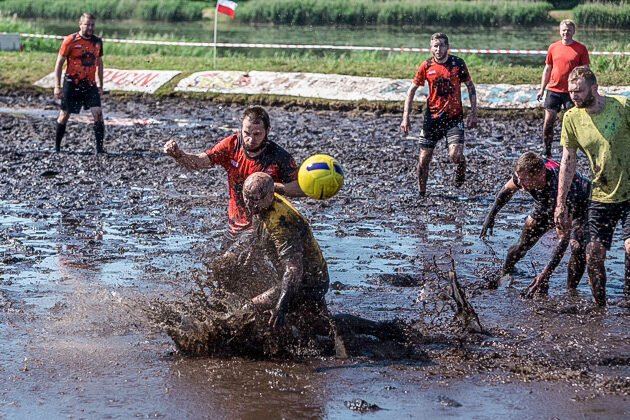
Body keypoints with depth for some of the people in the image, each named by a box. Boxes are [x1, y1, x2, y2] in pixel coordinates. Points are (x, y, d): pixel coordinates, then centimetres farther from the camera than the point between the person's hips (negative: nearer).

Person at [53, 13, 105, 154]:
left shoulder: (97, 42, 6)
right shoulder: (70, 41, -7)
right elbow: (59, 63, -5)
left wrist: (100, 85, 14)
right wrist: (57, 86, -10)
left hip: (90, 84, 3)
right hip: (72, 83, -3)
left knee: (98, 113, -13)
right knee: (64, 115, 6)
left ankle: (100, 148, -12)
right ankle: (57, 147, 22)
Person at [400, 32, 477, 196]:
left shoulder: (458, 64, -3)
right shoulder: (426, 66, 0)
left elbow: (470, 87, 8)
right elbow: (411, 90, 6)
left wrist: (473, 113, 1)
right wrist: (405, 117, -1)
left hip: (454, 117, -2)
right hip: (432, 118, 2)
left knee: (456, 155, -19)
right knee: (424, 159, 2)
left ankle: (461, 169, 16)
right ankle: (421, 191, 24)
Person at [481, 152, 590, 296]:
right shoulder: (523, 173, -31)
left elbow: (563, 238, -47)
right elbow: (507, 190, -3)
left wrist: (544, 276, -51)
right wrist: (491, 215, 5)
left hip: (581, 202, -5)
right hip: (547, 205, 5)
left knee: (578, 247, -27)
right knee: (523, 245, 6)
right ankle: (503, 276, 32)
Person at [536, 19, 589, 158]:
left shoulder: (581, 49, 0)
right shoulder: (553, 47, 7)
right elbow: (547, 69, 14)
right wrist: (542, 89, 12)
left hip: (571, 91, -2)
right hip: (553, 90, 2)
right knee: (548, 121, -1)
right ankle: (546, 151, 9)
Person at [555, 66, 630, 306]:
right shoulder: (571, 118, 1)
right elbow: (568, 161, 7)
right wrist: (561, 203, 6)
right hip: (600, 196, 3)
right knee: (594, 254, -2)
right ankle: (599, 307, 14)